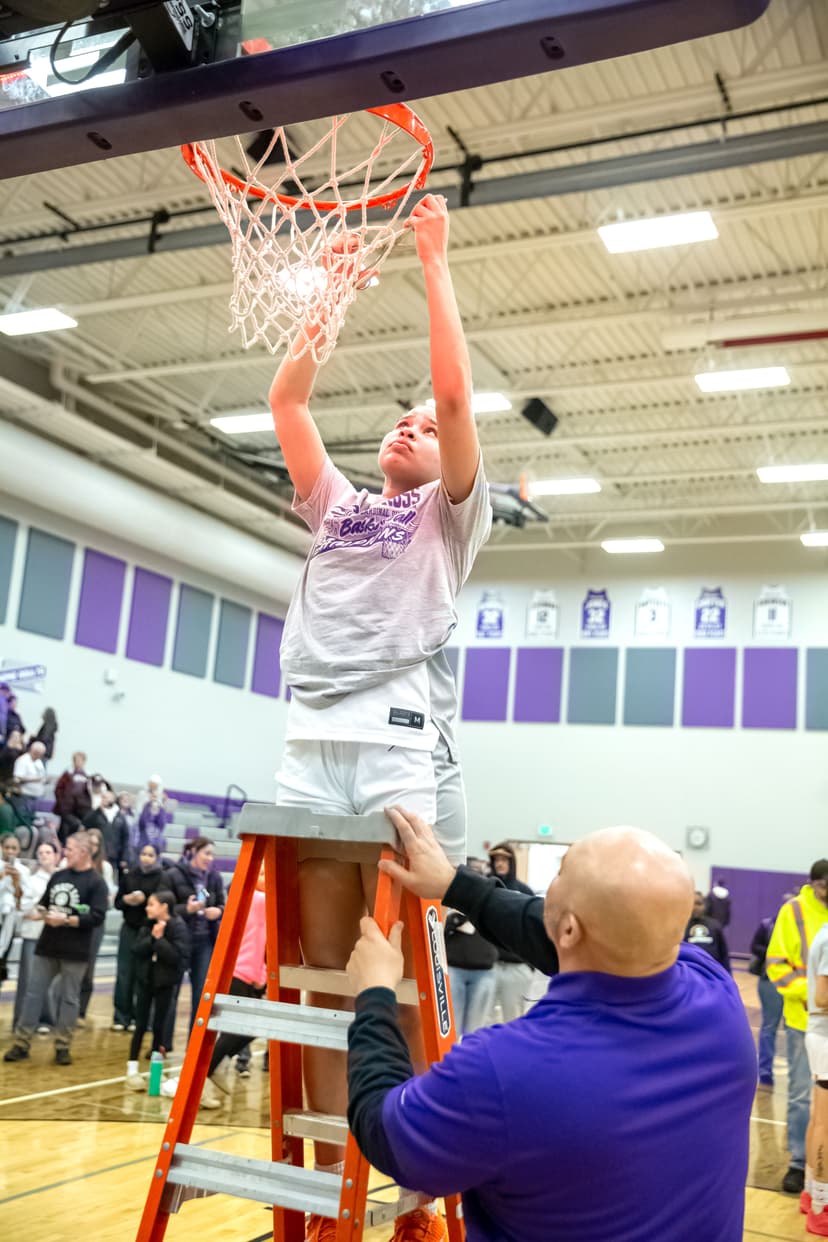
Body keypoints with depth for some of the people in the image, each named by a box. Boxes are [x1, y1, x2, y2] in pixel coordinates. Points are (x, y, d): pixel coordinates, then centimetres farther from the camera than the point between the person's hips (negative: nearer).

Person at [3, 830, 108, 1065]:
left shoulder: (96, 882, -8)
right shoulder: (58, 876, 10)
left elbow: (97, 917, -16)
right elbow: (44, 903, 20)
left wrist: (65, 920, -19)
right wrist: (44, 913, -2)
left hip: (75, 951, -5)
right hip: (47, 946, 5)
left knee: (69, 998, 4)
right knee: (33, 993, 5)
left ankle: (63, 1046, 13)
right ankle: (21, 1043, 12)